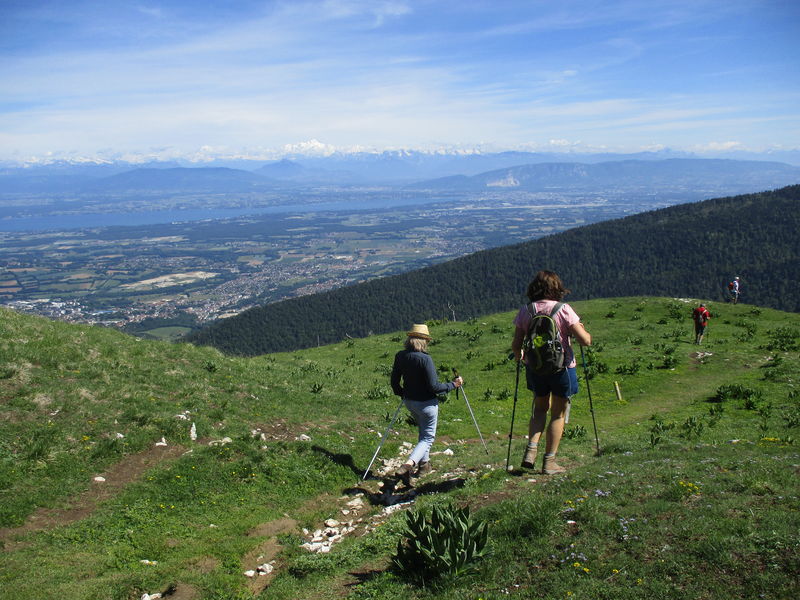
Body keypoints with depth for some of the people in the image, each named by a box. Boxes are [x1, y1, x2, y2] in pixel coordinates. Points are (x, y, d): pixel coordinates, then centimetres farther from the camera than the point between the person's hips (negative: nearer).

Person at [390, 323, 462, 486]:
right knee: (428, 437, 6)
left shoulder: (400, 356, -6)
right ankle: (407, 466, -13)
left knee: (423, 431, 29)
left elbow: (394, 381, 5)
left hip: (409, 401, 7)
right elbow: (434, 386, -23)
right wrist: (453, 384, -9)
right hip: (426, 403, -7)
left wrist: (402, 394, 23)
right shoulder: (425, 359, -25)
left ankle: (424, 463, 37)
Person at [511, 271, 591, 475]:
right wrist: (583, 330, 7)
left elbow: (515, 345, -2)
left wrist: (519, 357, 19)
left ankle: (531, 450, 10)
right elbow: (585, 340, -15)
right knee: (558, 413, 12)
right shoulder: (563, 310, -12)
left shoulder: (525, 311, -3)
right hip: (562, 367, -3)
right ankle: (549, 462, 15)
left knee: (540, 407, 24)